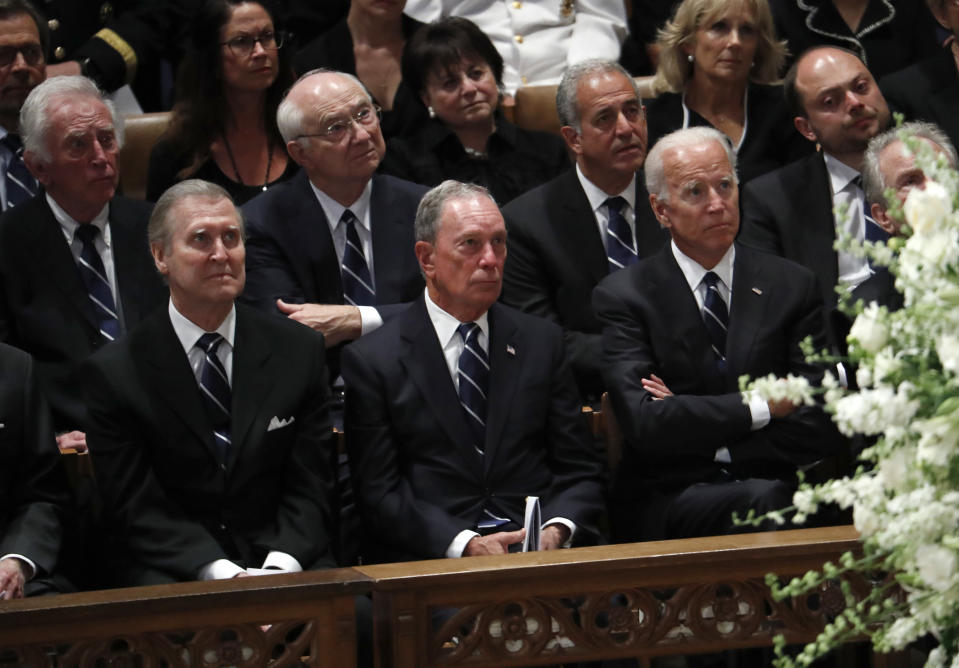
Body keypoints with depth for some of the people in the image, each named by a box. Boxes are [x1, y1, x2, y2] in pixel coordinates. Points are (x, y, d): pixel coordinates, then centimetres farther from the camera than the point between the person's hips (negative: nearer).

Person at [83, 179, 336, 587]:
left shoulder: (299, 351, 9)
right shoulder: (113, 373, 1)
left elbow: (308, 488, 5)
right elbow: (138, 508, -4)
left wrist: (279, 567, -15)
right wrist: (222, 574, -19)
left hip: (285, 568, 3)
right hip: (172, 577, -3)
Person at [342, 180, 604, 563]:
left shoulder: (542, 342, 15)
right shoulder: (371, 360, 5)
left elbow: (579, 471, 14)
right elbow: (379, 494, -1)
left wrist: (557, 529, -8)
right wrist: (464, 544, -16)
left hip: (539, 554, 3)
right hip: (431, 560, -3)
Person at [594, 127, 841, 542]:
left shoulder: (791, 286, 11)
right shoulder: (624, 297, 5)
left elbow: (819, 430, 1)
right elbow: (643, 423, -10)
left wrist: (706, 441, -7)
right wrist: (761, 407, -8)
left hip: (771, 487, 4)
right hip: (664, 504, -4)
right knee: (761, 500, -36)